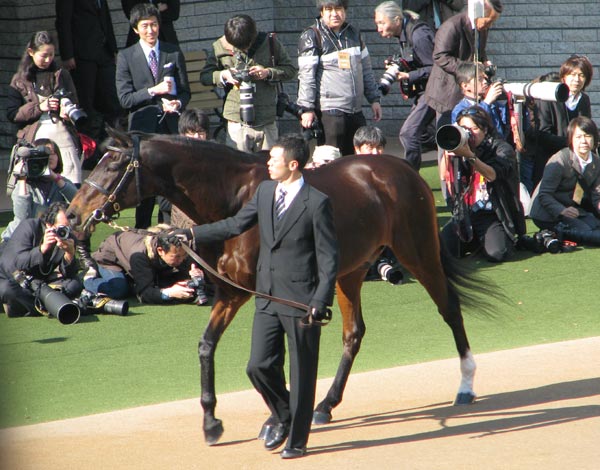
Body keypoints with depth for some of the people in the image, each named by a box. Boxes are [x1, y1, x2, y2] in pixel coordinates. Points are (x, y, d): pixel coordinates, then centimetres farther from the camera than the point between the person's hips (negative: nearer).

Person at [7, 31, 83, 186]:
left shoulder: (62, 75, 13)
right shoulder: (20, 80, 8)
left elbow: (74, 103, 17)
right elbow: (12, 114, 3)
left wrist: (68, 112, -7)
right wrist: (38, 107, -10)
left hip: (61, 131, 1)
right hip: (34, 136, -1)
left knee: (73, 177, -11)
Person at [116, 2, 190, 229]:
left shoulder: (174, 53, 8)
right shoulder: (126, 57, 2)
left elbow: (185, 91, 10)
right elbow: (125, 98, -4)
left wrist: (178, 103, -12)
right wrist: (153, 91, -16)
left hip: (170, 125, 2)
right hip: (143, 127, -1)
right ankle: (142, 231, 10)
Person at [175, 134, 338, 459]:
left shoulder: (317, 203, -12)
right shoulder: (265, 191, 6)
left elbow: (328, 258, -11)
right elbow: (236, 225, 16)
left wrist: (320, 303, -18)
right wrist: (190, 234, 11)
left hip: (301, 300, -6)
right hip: (268, 298, 6)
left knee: (302, 374, 4)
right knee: (259, 366, 4)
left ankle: (297, 440, 17)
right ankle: (283, 417, 31)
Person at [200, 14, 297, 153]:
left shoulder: (269, 43, -1)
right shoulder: (220, 47, -1)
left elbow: (290, 70, 5)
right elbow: (205, 76, 9)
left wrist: (269, 72, -13)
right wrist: (223, 75, -11)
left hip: (267, 122, 1)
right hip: (237, 123, -1)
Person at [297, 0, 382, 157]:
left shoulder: (354, 34, 15)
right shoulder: (312, 36, -4)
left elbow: (366, 70, 21)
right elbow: (306, 75, -8)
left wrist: (374, 99, 17)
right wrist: (307, 108, -13)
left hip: (356, 111, 6)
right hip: (329, 112, -6)